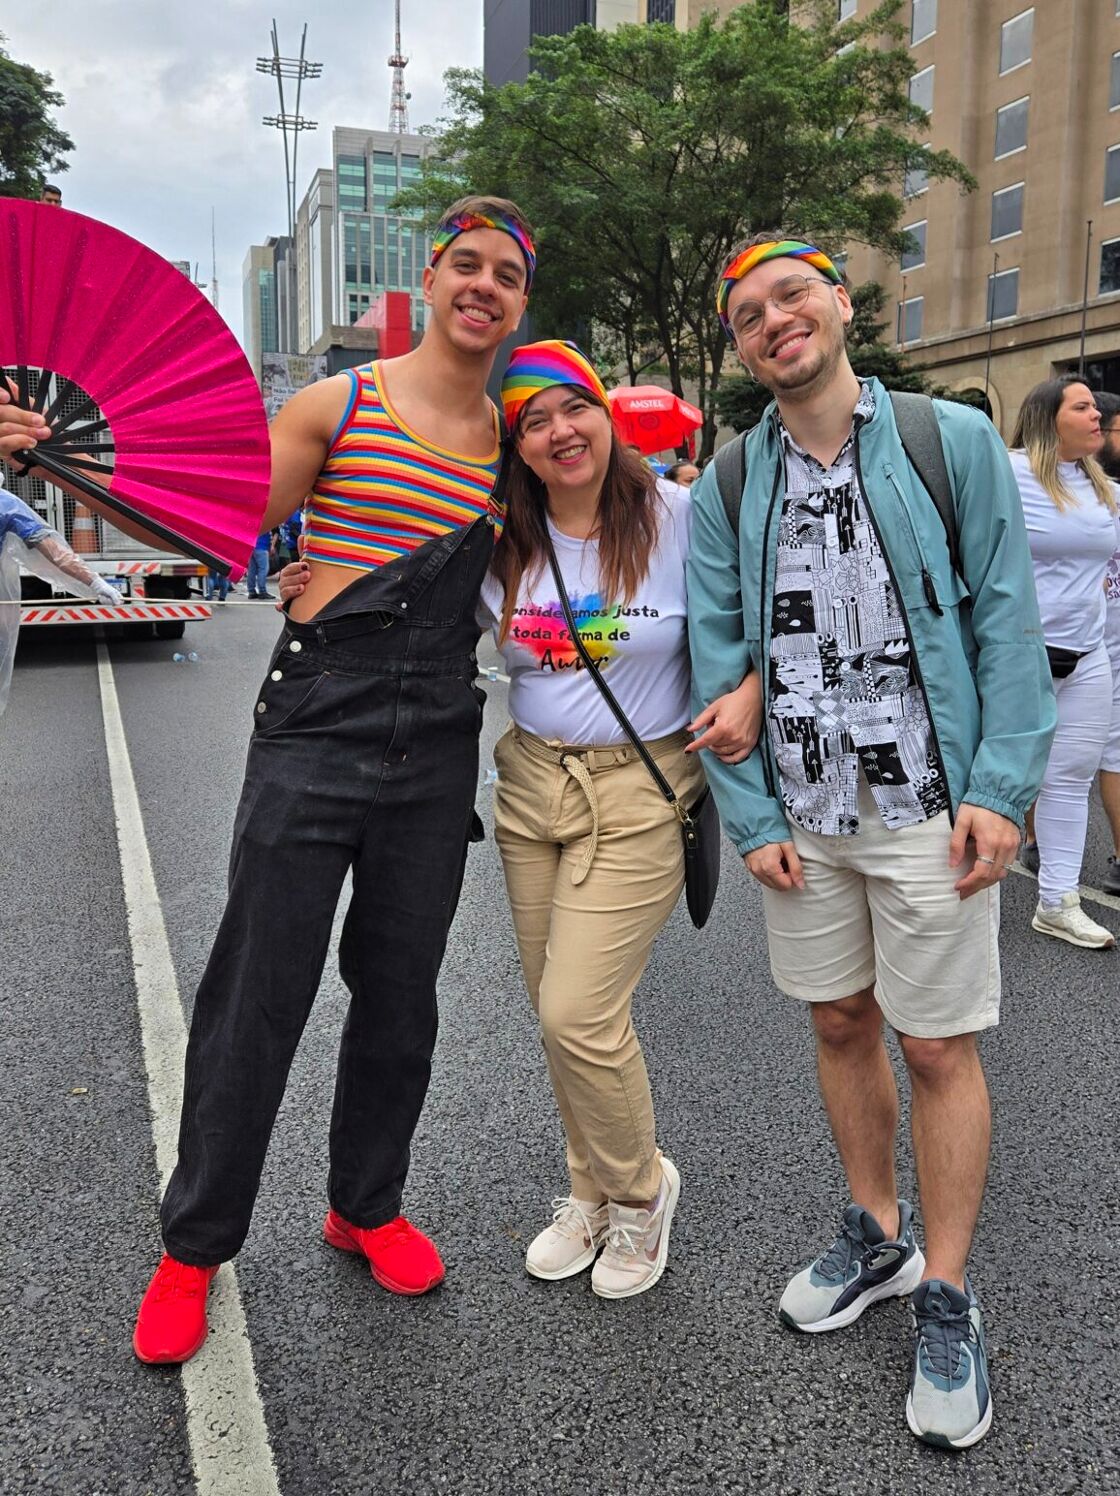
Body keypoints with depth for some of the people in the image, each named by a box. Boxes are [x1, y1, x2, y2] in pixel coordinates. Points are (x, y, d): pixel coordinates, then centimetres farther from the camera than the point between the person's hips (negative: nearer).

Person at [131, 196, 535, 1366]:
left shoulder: (510, 441, 12)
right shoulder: (339, 405, 0)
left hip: (436, 754, 4)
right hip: (314, 733, -3)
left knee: (400, 996, 12)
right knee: (255, 1000, 2)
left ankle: (366, 1206, 34)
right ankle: (193, 1245, 22)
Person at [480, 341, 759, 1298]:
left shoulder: (677, 517, -9)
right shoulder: (500, 544, 3)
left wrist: (751, 693, -19)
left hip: (642, 794, -5)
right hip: (532, 788, 5)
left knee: (579, 1013, -9)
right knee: (561, 1013, 13)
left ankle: (642, 1190, 20)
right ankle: (593, 1190, 36)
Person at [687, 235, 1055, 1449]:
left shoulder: (953, 442, -1)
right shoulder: (726, 490, 5)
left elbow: (1008, 624, -4)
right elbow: (718, 660, 3)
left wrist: (1001, 789, -12)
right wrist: (750, 816, -3)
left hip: (928, 811, -3)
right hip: (799, 816, 3)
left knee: (939, 1049, 3)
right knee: (840, 1026, 15)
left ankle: (945, 1299, 22)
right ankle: (876, 1235, 36)